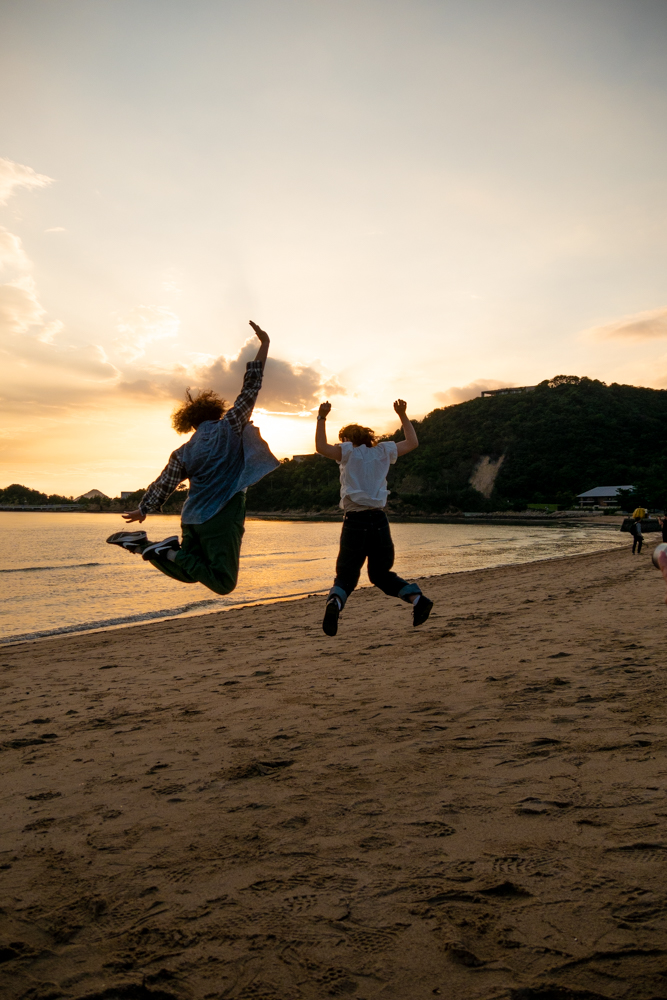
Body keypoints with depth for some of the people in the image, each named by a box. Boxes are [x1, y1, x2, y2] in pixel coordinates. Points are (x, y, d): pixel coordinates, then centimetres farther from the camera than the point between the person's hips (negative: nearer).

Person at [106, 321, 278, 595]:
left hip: (193, 519, 7)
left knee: (187, 572, 25)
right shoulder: (229, 428, -2)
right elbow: (250, 388, -1)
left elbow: (164, 484, 14)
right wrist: (264, 345, 4)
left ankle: (142, 543, 4)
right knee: (224, 583, -3)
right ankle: (171, 552, -14)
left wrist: (143, 509, 30)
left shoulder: (183, 453, 10)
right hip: (222, 518, -6)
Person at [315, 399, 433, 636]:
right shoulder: (383, 451, 13)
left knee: (346, 576, 4)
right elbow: (412, 443, 27)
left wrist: (321, 418, -8)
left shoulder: (349, 451, 4)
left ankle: (334, 602, -28)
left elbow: (321, 447, -13)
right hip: (379, 520, 3)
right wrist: (403, 415, 33)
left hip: (355, 521, -3)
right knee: (380, 574, 21)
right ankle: (417, 598, 1)